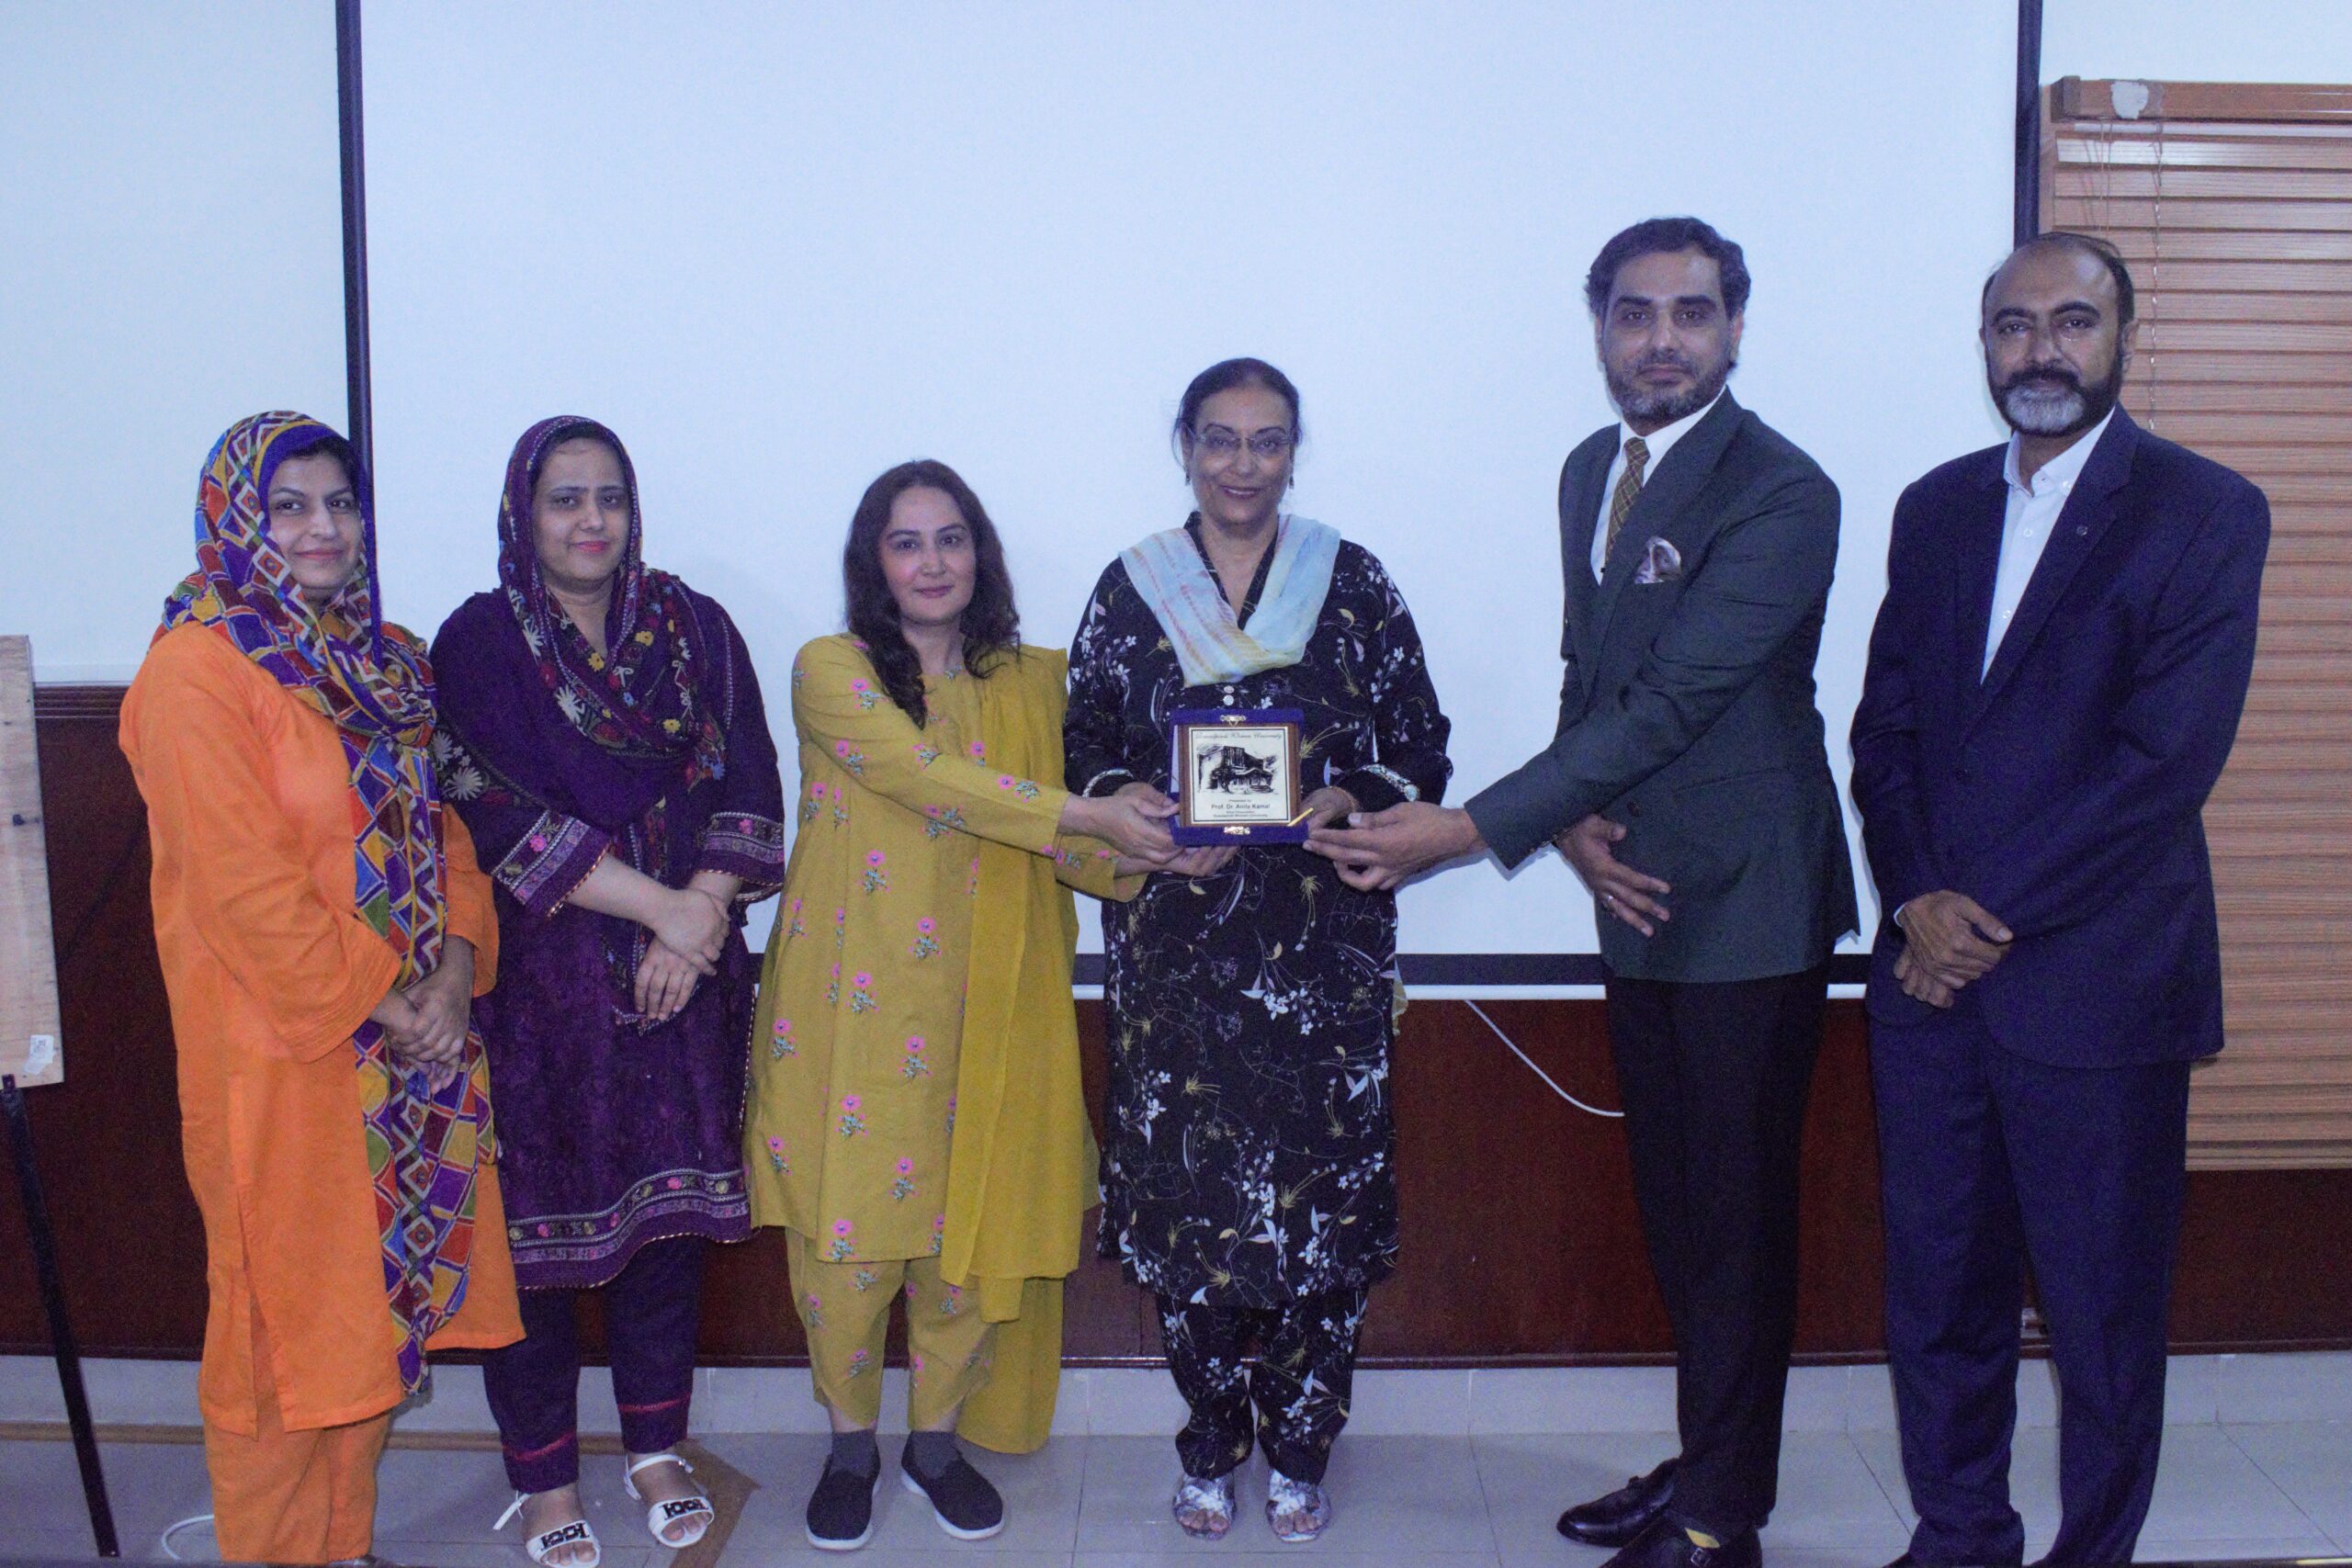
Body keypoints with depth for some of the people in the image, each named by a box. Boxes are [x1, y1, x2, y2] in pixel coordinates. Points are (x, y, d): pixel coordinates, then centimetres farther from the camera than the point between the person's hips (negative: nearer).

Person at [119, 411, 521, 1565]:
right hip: (281, 1048, -7)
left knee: (381, 1293, 15)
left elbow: (441, 825, 10)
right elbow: (243, 888, -18)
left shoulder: (384, 658, 10)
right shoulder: (195, 671, -13)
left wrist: (454, 972, -5)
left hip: (413, 1037, 7)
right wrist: (379, 1003, -15)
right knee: (290, 1310, 6)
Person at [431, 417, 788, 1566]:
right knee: (535, 1215, 3)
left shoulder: (694, 630, 8)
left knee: (670, 1207, 9)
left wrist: (702, 917, -11)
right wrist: (659, 903, -14)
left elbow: (746, 789, 3)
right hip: (537, 979, -3)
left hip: (682, 972, 3)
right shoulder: (479, 643, -2)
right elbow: (497, 815, -11)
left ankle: (657, 1450, 26)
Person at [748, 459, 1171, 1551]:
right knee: (848, 1228, 2)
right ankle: (850, 1443, 26)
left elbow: (1062, 850, 8)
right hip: (856, 1003, -3)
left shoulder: (1032, 681, 10)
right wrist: (1090, 816, -22)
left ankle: (936, 1440, 29)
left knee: (974, 1227, 6)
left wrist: (1153, 856, -12)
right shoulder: (831, 671, -2)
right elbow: (923, 775, -18)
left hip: (986, 1010, 3)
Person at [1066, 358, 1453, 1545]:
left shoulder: (1353, 583, 4)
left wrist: (1349, 800, -14)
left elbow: (1420, 752, 4)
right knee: (1184, 1182, 3)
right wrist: (1133, 806, -11)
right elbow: (1085, 749, 9)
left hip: (1322, 940, 0)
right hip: (1173, 942, 1)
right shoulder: (1130, 588, 7)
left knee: (1318, 1180, 1)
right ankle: (1209, 1449, 21)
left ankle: (1299, 1452, 19)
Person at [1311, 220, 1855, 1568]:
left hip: (1746, 907, -8)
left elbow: (1670, 701, -24)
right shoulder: (1591, 471, 9)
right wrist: (1575, 825, -7)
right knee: (1676, 1205, 17)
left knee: (1738, 1214, 3)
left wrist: (1469, 830, -27)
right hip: (1640, 898, 8)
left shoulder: (1782, 495, -17)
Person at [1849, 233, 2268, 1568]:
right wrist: (1918, 900, -7)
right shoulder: (1937, 508, 11)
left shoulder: (2204, 511, -4)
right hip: (1933, 971, 5)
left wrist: (1993, 915, -13)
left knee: (2103, 1310, 7)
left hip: (2098, 981, -4)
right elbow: (1886, 727, 9)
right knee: (1938, 1291, 12)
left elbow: (2167, 759, -13)